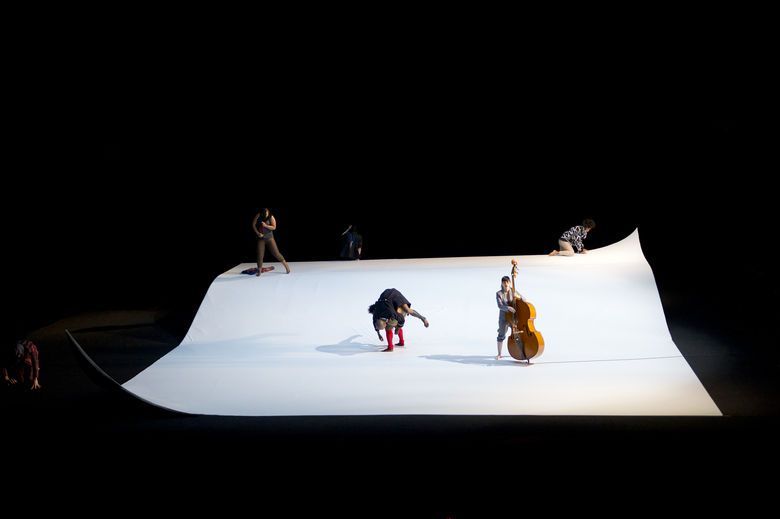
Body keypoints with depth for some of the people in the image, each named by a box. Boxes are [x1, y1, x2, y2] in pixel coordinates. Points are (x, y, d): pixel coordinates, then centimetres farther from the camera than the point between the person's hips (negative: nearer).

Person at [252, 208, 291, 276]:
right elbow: (253, 225, -4)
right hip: (261, 238, 2)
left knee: (276, 253, -3)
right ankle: (259, 271, 9)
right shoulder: (258, 216, -9)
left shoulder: (271, 217, -12)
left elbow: (274, 227, -16)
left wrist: (265, 225, -28)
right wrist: (258, 233, -12)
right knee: (260, 254, -2)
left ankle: (286, 265, 9)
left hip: (269, 238, -2)